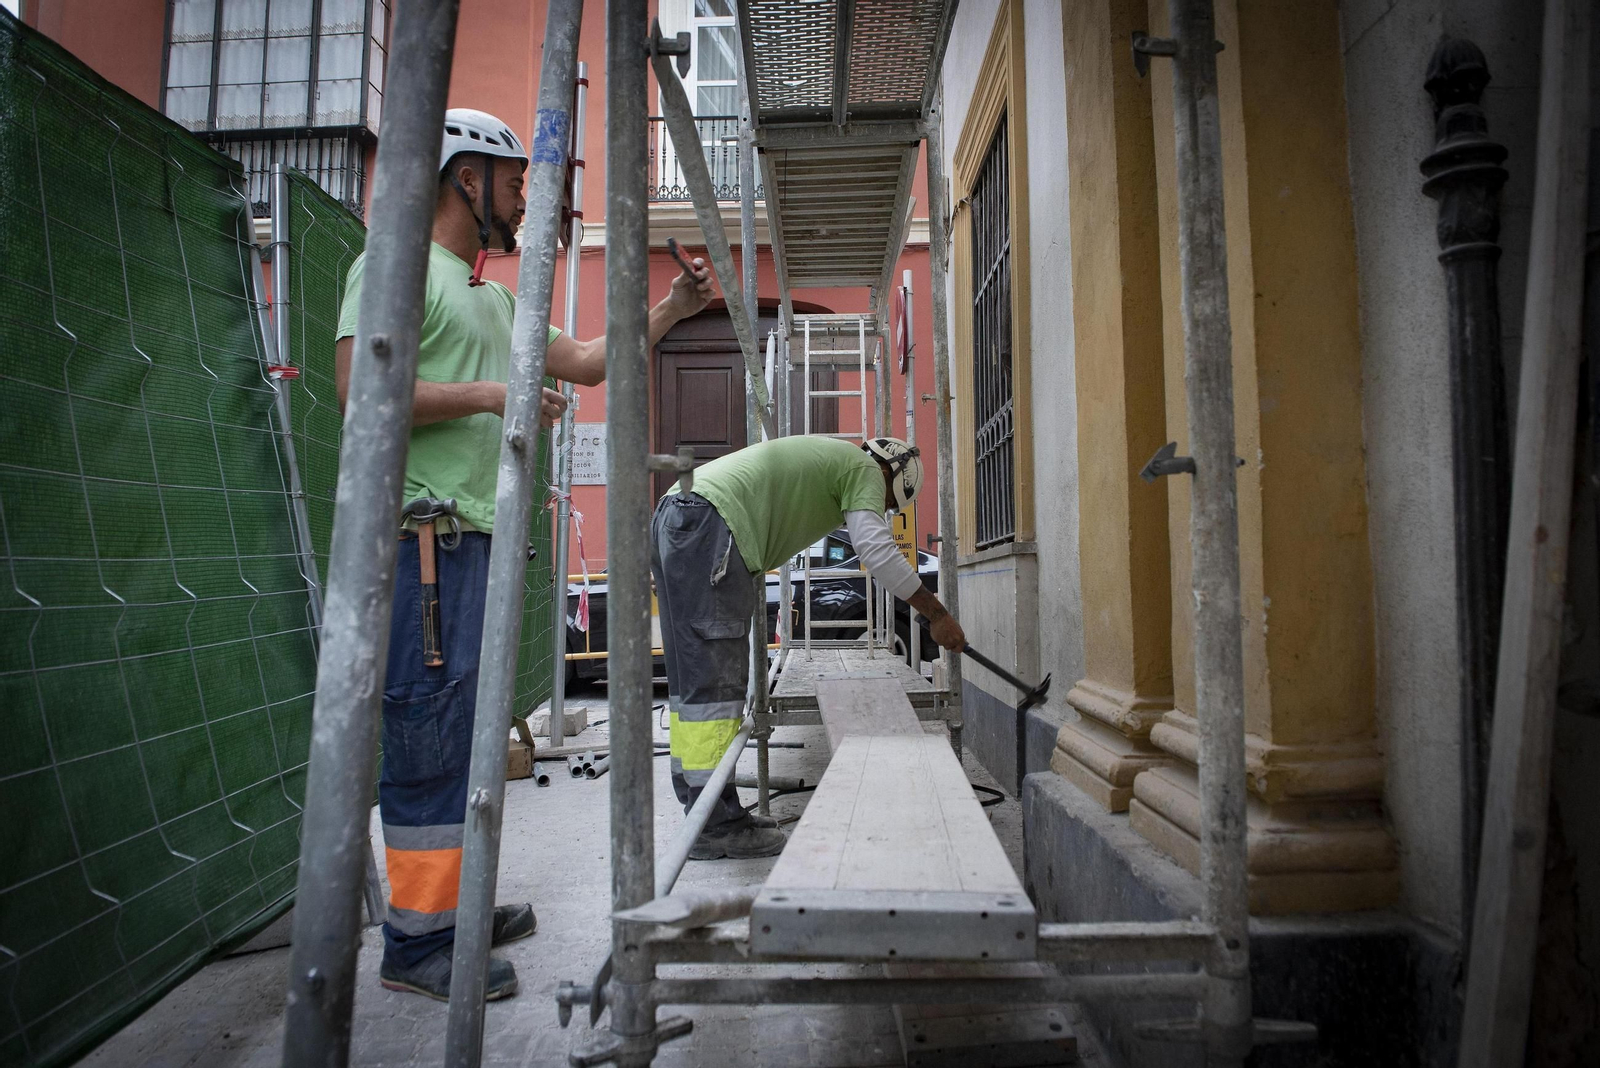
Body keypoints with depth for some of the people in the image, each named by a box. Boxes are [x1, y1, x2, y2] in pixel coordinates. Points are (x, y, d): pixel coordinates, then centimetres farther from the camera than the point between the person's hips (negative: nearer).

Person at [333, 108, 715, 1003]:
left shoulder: (496, 299, 24)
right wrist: (489, 395, -14)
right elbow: (361, 391, -16)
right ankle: (418, 939, 4)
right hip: (428, 533, -9)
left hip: (484, 534, 9)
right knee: (429, 731, -6)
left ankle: (455, 901, 26)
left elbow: (587, 361, 29)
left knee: (465, 727, 13)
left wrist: (672, 310, 22)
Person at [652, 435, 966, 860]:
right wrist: (937, 614, -4)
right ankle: (715, 828, -6)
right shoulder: (864, 468, 6)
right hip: (708, 525, -10)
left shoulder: (827, 457, 34)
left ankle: (706, 810, 19)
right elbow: (876, 550, -8)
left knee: (693, 677, 11)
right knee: (715, 679, -10)